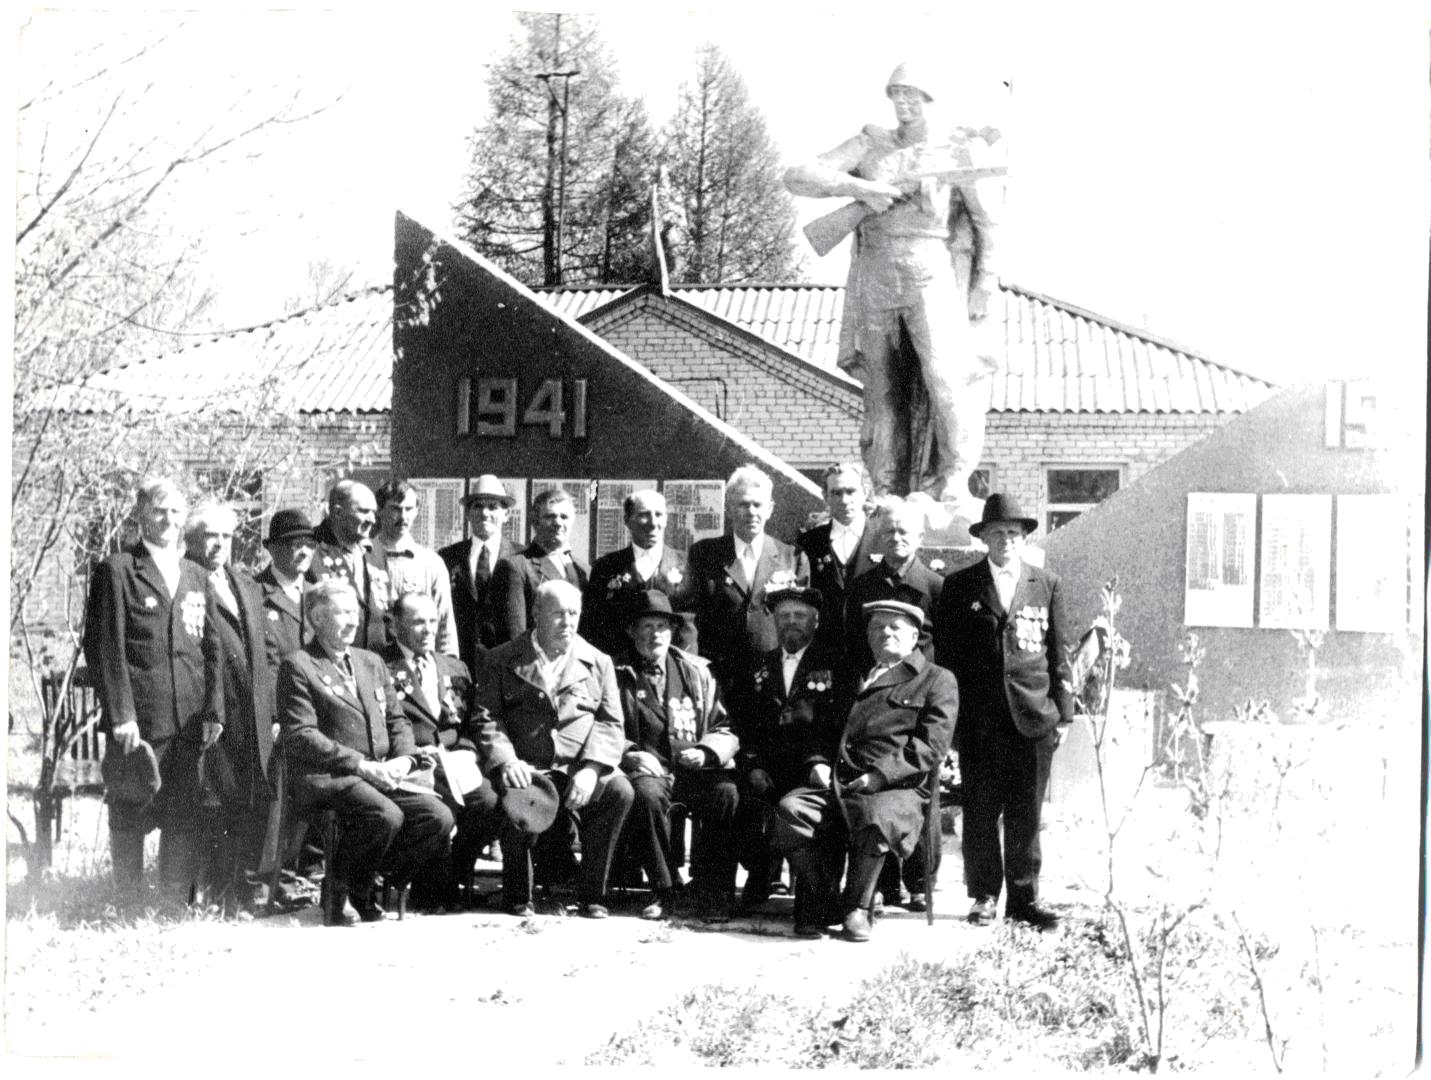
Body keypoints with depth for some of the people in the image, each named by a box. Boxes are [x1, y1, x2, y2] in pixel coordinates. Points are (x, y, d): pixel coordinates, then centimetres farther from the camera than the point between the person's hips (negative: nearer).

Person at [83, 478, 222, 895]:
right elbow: (103, 648, -6)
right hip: (137, 721, -5)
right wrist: (121, 715, -13)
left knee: (184, 821, 7)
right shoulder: (116, 571, -1)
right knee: (130, 818, 2)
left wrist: (213, 710, 5)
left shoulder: (197, 578, 16)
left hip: (188, 722, 5)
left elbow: (211, 649, 15)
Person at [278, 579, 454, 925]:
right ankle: (340, 894, -10)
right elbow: (301, 737, -11)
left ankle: (368, 889, 0)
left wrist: (404, 758, -1)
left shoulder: (372, 662, 24)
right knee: (386, 816, -34)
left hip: (381, 774, 7)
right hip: (326, 776, -7)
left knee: (438, 817, -16)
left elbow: (397, 721, 22)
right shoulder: (297, 666, -1)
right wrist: (361, 764, -17)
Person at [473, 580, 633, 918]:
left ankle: (592, 895, -15)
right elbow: (485, 718, 3)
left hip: (580, 766, 2)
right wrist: (506, 761, -16)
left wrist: (591, 769, -12)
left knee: (619, 791, -29)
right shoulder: (502, 661, 11)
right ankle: (518, 897, -10)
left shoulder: (598, 662, 16)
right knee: (519, 800, -35)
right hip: (526, 767, -2)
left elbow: (611, 723, 7)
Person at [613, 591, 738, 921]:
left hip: (695, 769, 2)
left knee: (727, 793, -30)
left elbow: (724, 729, 16)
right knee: (647, 794, -37)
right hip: (647, 769, -2)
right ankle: (663, 890, -21)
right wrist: (631, 753, -14)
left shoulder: (696, 672, 18)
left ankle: (712, 893, -19)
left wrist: (706, 751, -4)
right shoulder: (619, 675, 11)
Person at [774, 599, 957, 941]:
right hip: (837, 783, 4)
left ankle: (856, 907, -16)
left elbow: (931, 746, 0)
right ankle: (822, 903, -12)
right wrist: (818, 763, 5)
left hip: (898, 788, -4)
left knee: (877, 819, -39)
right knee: (790, 809, -26)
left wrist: (879, 775, -13)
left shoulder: (937, 680, 13)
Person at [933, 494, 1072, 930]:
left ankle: (1024, 897, 11)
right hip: (979, 719, 0)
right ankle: (984, 896, 11)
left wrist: (1063, 711, 5)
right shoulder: (960, 586, 7)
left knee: (1026, 814, 3)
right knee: (980, 812, 2)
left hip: (1033, 716, 1)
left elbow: (1059, 652, 11)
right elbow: (944, 652, 7)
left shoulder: (1047, 584, 10)